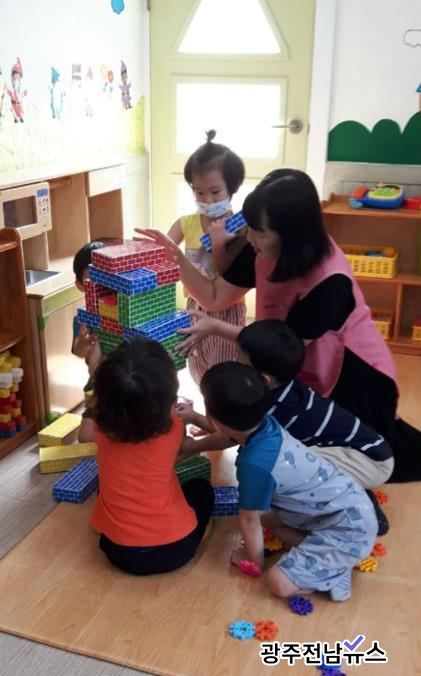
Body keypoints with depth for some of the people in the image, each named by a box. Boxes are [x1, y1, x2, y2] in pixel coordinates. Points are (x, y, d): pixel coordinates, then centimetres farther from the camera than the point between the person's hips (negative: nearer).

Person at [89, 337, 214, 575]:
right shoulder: (172, 427, -18)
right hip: (174, 549, -2)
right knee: (202, 488, 28)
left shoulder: (103, 426, -14)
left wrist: (94, 364, 25)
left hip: (120, 550, 2)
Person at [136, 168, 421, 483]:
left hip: (354, 377, -6)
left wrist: (215, 328, -31)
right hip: (304, 371, 7)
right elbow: (214, 297, -8)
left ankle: (389, 441, 37)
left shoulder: (330, 280, -36)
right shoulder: (260, 251, -16)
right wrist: (177, 257, -21)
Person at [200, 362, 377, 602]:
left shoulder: (254, 463, -27)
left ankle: (339, 568, 0)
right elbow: (228, 433, 22)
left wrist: (255, 560, 7)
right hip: (352, 507, 9)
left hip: (349, 528, -9)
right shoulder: (265, 423, -3)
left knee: (279, 582, -17)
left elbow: (250, 519, -10)